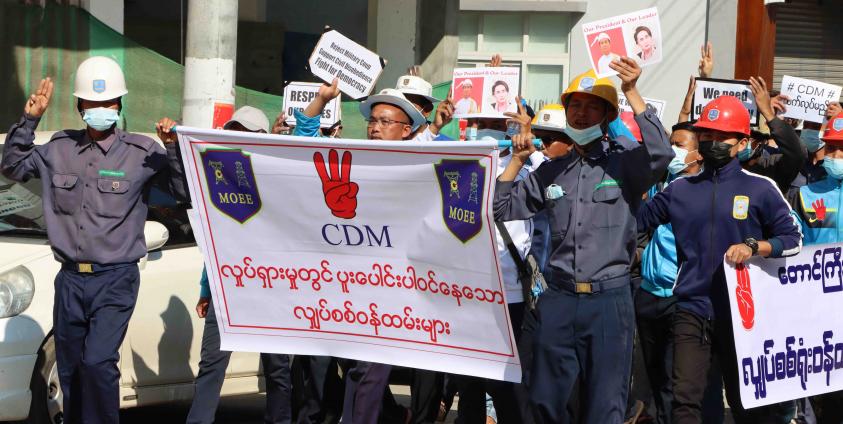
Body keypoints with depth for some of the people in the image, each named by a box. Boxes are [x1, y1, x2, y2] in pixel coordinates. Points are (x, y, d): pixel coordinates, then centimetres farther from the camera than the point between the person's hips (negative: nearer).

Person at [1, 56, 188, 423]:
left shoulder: (141, 152, -5)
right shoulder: (60, 148, 8)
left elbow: (185, 191, -8)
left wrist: (173, 149, -23)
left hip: (115, 280, -5)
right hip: (70, 279, 5)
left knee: (98, 362, -22)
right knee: (69, 373, 12)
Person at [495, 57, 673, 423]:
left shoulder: (623, 165, 2)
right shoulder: (551, 172, 14)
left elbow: (661, 153, -19)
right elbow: (502, 208, 17)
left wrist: (632, 93, -19)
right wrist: (517, 159, 8)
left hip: (609, 300, -4)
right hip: (558, 298, 4)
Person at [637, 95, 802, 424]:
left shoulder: (760, 189, -1)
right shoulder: (680, 190, 8)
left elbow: (793, 239, -2)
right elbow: (635, 221, 15)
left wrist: (752, 246, -17)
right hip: (693, 310, 2)